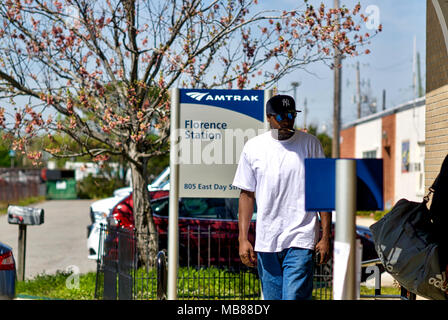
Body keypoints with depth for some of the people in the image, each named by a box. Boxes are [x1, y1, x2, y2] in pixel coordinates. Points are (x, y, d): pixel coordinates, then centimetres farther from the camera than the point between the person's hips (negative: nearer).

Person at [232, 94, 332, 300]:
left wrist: (325, 236, -2)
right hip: (265, 242, 3)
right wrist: (243, 238, 3)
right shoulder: (253, 148, 6)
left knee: (295, 298, -12)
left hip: (301, 240, -3)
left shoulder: (310, 144, 3)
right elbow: (247, 195, 10)